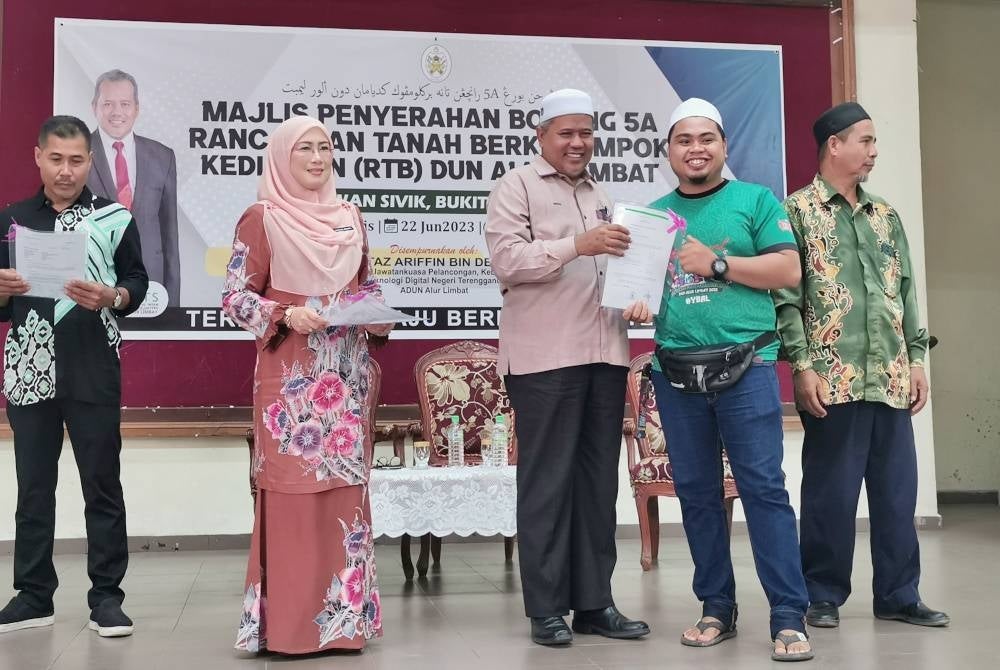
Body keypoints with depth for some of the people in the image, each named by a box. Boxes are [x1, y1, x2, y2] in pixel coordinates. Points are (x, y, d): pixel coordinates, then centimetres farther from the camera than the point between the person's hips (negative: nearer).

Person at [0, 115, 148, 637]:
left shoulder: (114, 218, 4)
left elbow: (138, 283, 2)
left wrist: (110, 296, -18)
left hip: (93, 372, -2)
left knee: (102, 484, 1)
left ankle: (106, 596, 8)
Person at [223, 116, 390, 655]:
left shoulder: (350, 217, 13)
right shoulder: (262, 218, -2)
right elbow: (235, 296, -4)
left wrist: (379, 316, 1)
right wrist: (286, 315, -19)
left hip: (346, 373, 5)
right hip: (291, 376, -5)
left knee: (345, 483, 6)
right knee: (292, 483, -5)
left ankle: (343, 613, 15)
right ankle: (289, 621, 3)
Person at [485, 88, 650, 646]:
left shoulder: (600, 195, 22)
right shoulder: (517, 187, 1)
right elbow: (507, 259, -12)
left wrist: (634, 297, 8)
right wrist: (578, 245, -21)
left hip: (605, 354, 7)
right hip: (545, 357, -7)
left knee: (599, 481, 8)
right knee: (547, 481, -2)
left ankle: (594, 602, 15)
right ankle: (547, 608, 5)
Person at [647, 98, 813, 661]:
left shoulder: (755, 200, 6)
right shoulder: (654, 213, 16)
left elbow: (788, 270, -4)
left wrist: (715, 262, -9)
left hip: (746, 367, -4)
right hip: (675, 373, 4)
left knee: (764, 488, -8)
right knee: (697, 493, 8)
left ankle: (789, 616, -3)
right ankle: (717, 608, 19)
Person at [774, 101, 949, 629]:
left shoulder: (885, 216, 17)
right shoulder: (797, 210, -1)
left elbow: (906, 292, 18)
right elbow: (786, 296, -7)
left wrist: (916, 359, 10)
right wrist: (803, 365, -13)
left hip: (891, 379, 6)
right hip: (833, 379, -5)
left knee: (897, 489, 8)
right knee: (831, 491, 1)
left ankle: (898, 595, 19)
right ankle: (824, 595, 13)